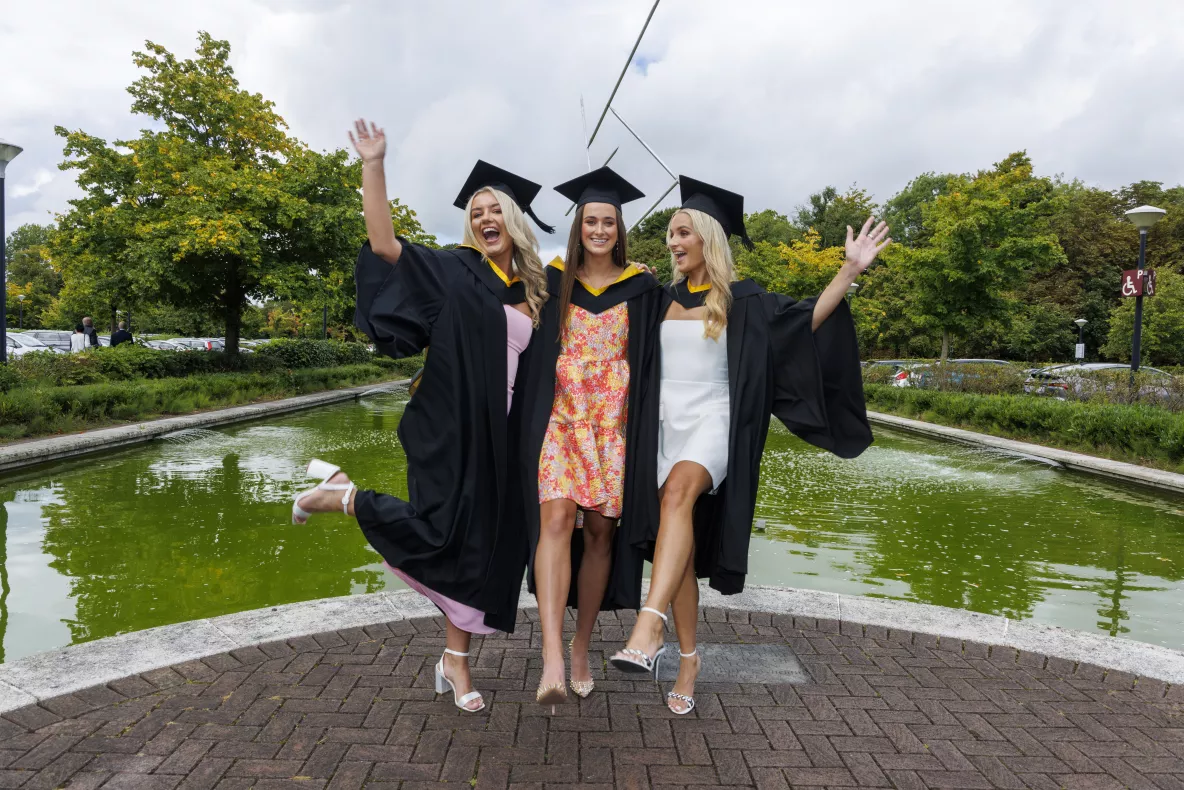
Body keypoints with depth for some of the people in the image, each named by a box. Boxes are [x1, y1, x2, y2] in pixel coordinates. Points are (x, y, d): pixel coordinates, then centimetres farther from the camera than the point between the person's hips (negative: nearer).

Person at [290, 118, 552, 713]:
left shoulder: (533, 289, 14)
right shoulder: (453, 270, -1)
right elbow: (384, 245, -11)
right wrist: (373, 166, -17)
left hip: (498, 435, 5)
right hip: (451, 428, -5)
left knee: (480, 542, 8)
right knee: (438, 533, -11)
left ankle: (455, 660, 20)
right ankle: (344, 494, 16)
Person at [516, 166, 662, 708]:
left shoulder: (641, 287, 6)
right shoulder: (554, 280, 8)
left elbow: (649, 360, 8)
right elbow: (535, 353, 12)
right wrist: (535, 418, 5)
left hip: (614, 420, 1)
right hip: (561, 415, -1)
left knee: (600, 530, 3)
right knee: (556, 520, -19)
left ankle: (581, 649, 18)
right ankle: (552, 661, -25)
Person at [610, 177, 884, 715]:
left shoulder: (740, 299, 1)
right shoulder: (663, 298, 13)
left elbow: (804, 321, -6)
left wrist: (850, 271, -14)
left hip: (713, 422, -4)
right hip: (668, 424, 4)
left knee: (679, 490, -36)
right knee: (680, 547, 3)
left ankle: (649, 624, -44)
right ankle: (688, 658, 15)